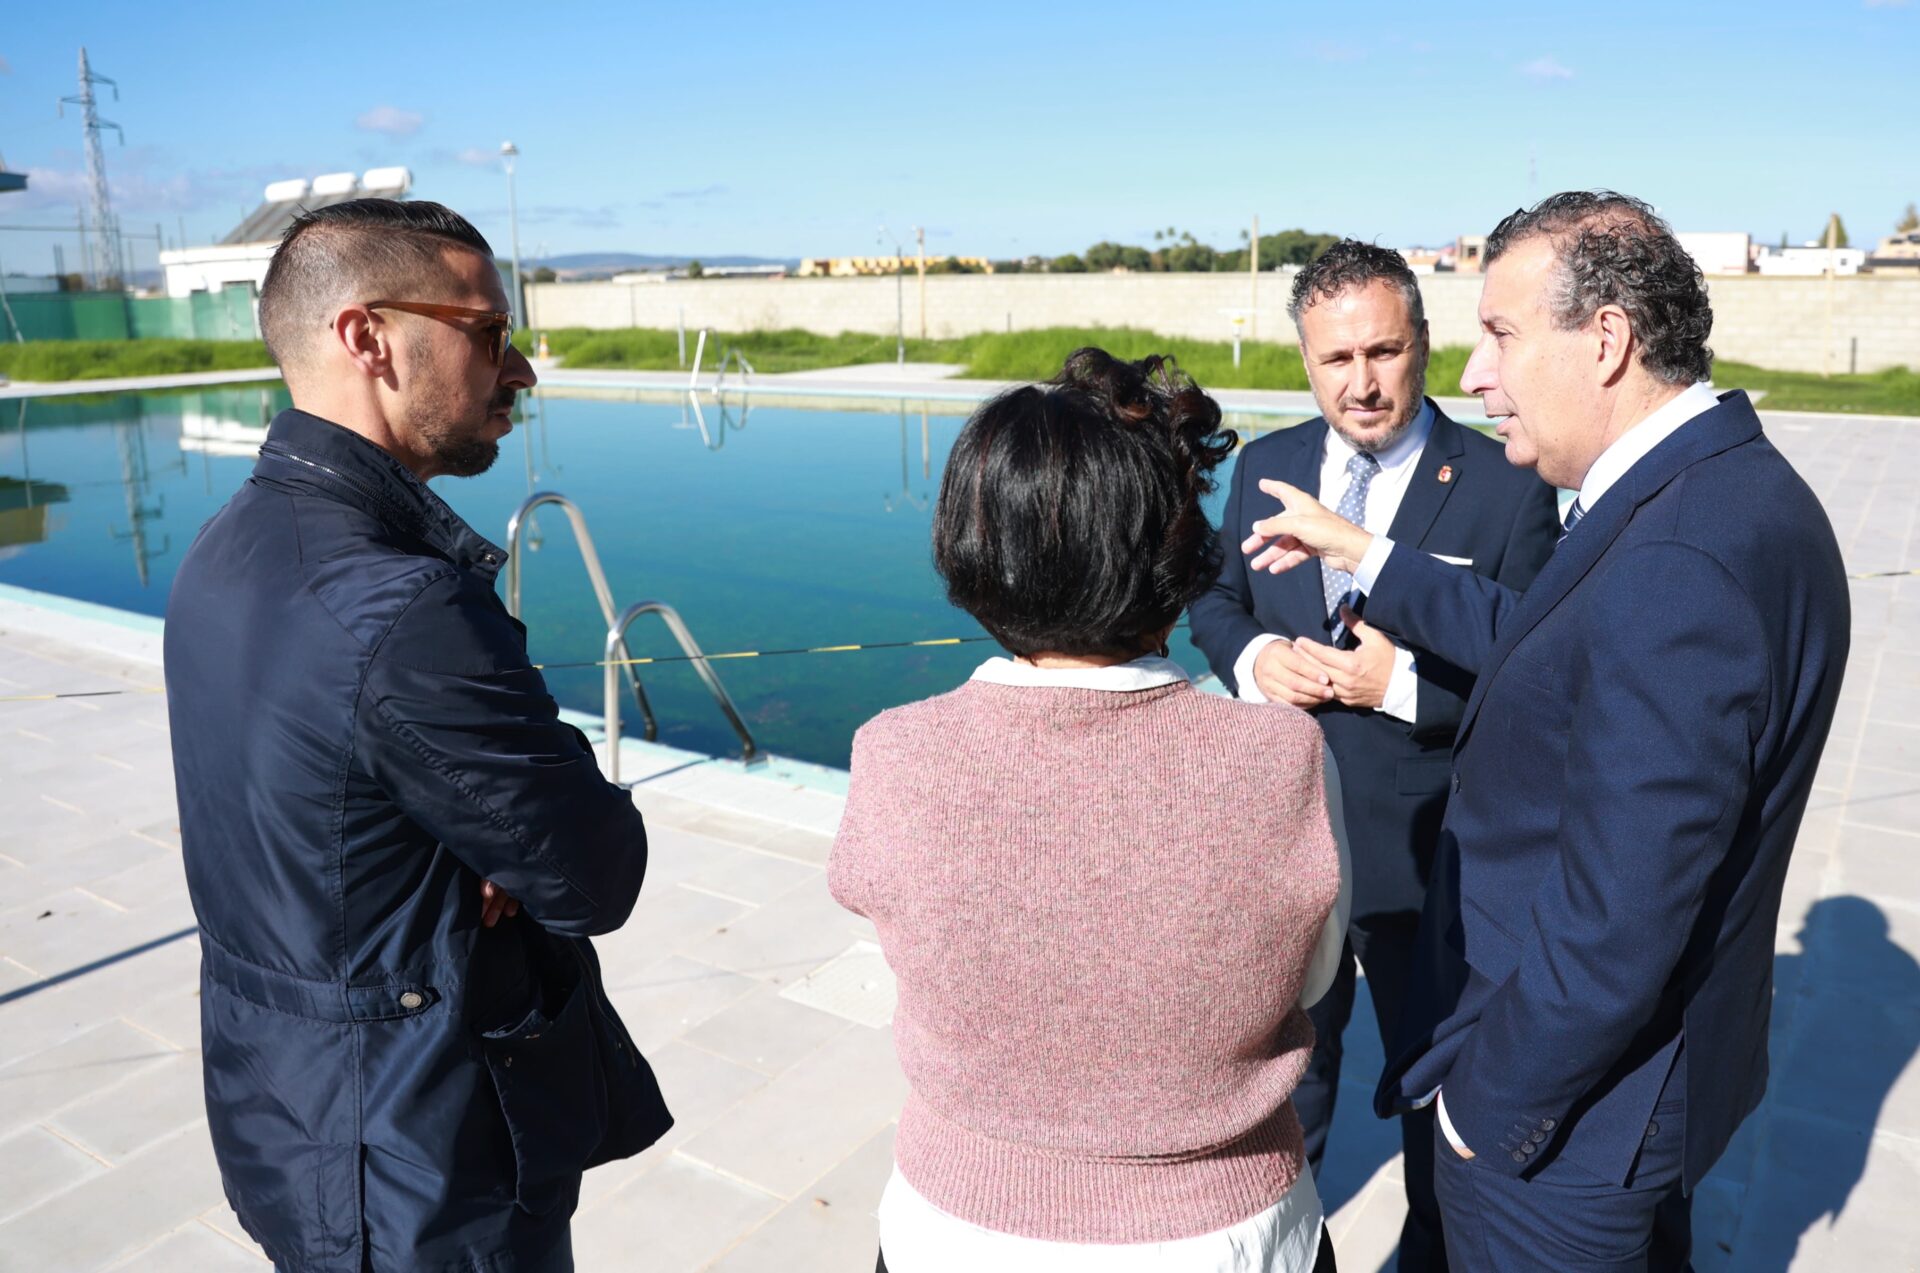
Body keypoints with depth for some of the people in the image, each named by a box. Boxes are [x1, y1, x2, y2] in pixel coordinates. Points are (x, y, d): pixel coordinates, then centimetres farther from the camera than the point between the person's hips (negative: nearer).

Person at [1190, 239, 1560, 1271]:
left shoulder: (1506, 490, -16)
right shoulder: (1265, 466, -2)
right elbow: (1215, 598, 7)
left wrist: (1404, 683, -28)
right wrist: (1253, 656, -14)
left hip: (1428, 860, -4)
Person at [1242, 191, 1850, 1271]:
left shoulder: (1678, 564, -34)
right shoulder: (1729, 486, -1)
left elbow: (1616, 920, -32)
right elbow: (1537, 644, 11)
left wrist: (1492, 1101, -18)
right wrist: (1362, 556, 14)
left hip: (1569, 1120, -9)